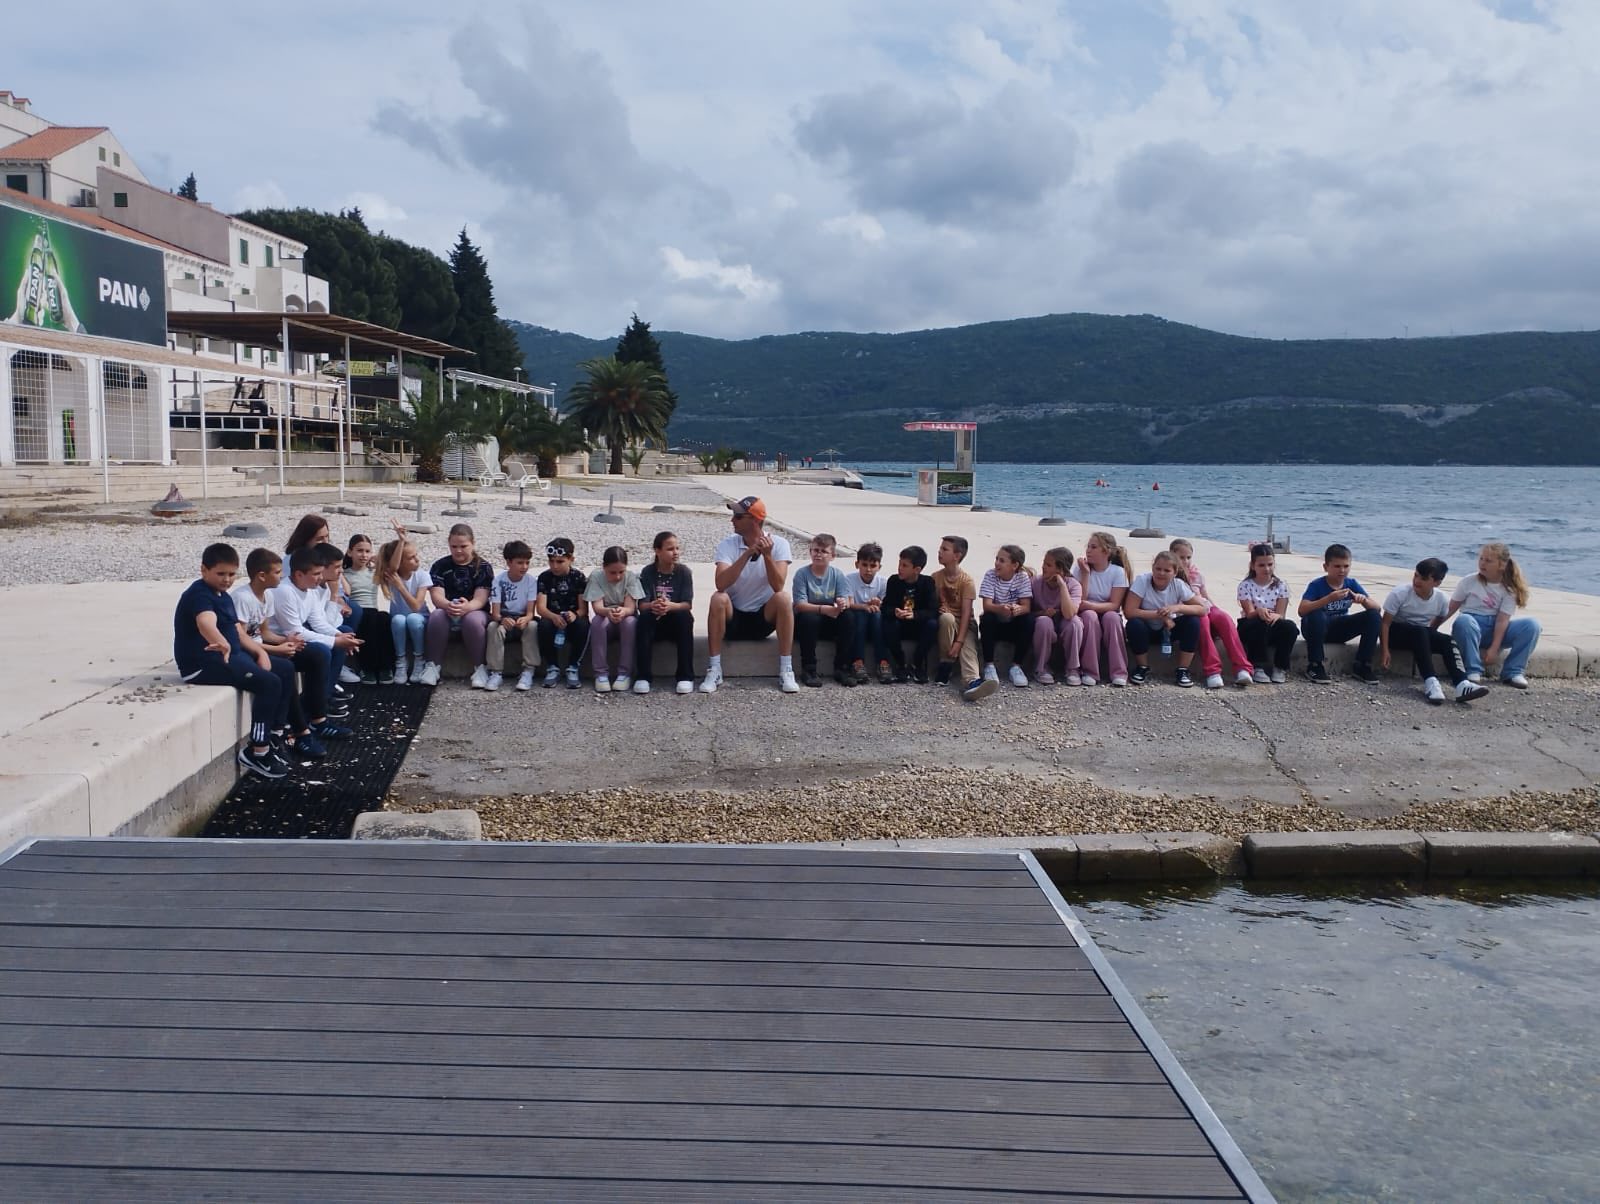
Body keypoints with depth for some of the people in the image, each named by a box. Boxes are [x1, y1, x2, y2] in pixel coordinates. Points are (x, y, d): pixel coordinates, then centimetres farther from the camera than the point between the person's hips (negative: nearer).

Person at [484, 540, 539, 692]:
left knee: (532, 626, -32)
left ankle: (528, 672, -28)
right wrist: (502, 619, -41)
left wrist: (525, 619, -40)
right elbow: (495, 612, -16)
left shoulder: (531, 581, -8)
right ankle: (496, 672, -26)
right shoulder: (498, 580, -10)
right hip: (503, 620, 0)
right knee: (493, 626, -33)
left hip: (523, 621, 1)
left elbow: (530, 612, -15)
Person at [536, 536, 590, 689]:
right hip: (553, 620, 0)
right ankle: (552, 668, -18)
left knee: (583, 624, -34)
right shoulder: (544, 577, -1)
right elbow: (540, 608, -12)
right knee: (544, 624, -34)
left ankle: (573, 668, -19)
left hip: (573, 620, 0)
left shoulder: (579, 578, -1)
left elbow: (584, 609, -8)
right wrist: (554, 617, -35)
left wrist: (575, 615, -34)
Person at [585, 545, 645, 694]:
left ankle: (624, 673, -25)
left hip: (626, 617, 0)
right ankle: (601, 673, -24)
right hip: (605, 618, 0)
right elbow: (597, 607, -21)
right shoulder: (596, 577, -13)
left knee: (629, 622, -34)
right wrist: (608, 612, -46)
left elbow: (630, 608, -21)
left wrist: (623, 612, -47)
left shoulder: (631, 577, -14)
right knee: (598, 623, -33)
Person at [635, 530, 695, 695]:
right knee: (645, 616, -31)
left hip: (677, 625, 0)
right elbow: (642, 605, -12)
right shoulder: (648, 572, -5)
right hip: (654, 624, 0)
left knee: (685, 615, -31)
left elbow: (688, 604, -13)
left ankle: (686, 676, -28)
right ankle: (642, 676, -30)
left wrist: (670, 606, -35)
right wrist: (652, 605, -37)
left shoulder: (683, 571, -5)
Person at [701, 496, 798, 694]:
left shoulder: (778, 544, -9)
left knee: (783, 598, -29)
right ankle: (714, 670, -24)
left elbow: (778, 586, -22)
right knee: (718, 599, -30)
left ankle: (786, 670, -22)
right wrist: (747, 554, -31)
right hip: (733, 617, 0)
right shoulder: (728, 544, -8)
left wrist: (767, 555, -33)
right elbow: (721, 584, -26)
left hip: (764, 617, 0)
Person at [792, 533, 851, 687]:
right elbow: (800, 605, -20)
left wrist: (843, 603, -34)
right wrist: (823, 609, -36)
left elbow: (845, 598, -8)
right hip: (806, 621, -3)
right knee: (809, 618, -36)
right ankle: (808, 669, -25)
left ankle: (840, 668, -16)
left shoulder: (837, 575, 0)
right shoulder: (802, 574, -10)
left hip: (829, 621, 3)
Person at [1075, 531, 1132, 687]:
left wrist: (1090, 605, -29)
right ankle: (1090, 672, -31)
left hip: (1109, 617, 0)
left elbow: (1114, 605, -14)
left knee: (1111, 616, -33)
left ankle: (1119, 672, -30)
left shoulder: (1118, 572, -8)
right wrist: (1085, 574, -20)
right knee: (1089, 615, -33)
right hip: (1087, 619, 0)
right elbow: (1079, 601, -13)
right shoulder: (1081, 569, -6)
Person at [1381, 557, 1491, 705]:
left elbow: (1438, 621, 9)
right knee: (1419, 631, -35)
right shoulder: (1399, 593, -20)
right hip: (1397, 632, -4)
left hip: (1422, 634, 4)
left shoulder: (1442, 599, -9)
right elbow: (1385, 623, -17)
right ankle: (1430, 681, -44)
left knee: (1448, 641, -23)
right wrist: (1384, 650, -22)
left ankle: (1462, 684, -39)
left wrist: (1426, 640, -2)